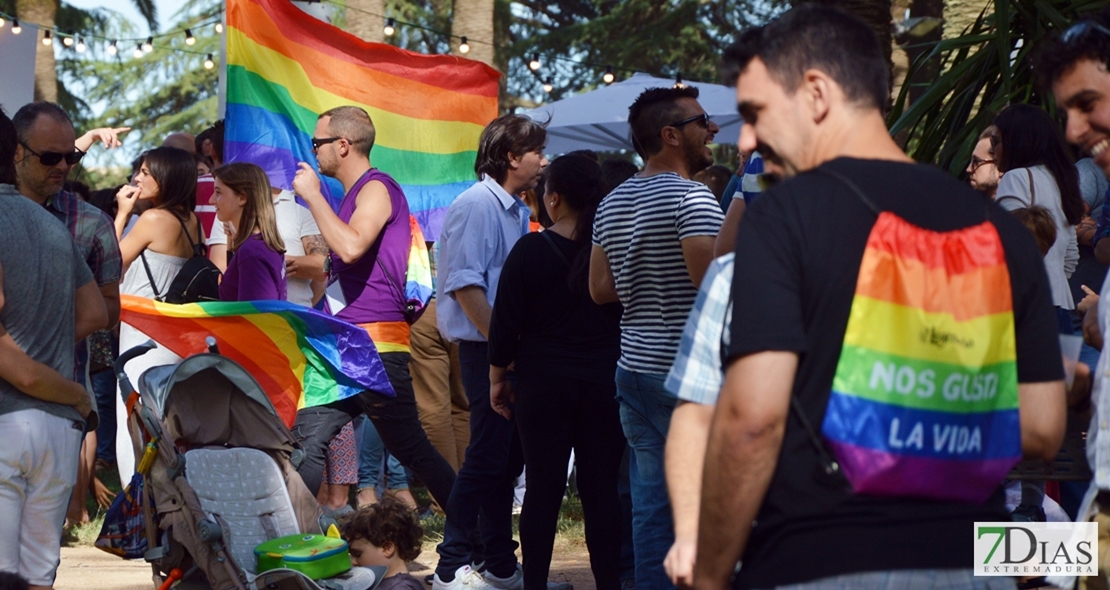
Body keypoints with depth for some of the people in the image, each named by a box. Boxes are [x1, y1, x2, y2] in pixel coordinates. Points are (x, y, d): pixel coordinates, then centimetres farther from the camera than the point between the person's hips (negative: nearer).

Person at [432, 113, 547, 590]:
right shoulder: (477, 206, -12)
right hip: (485, 350, -9)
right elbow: (466, 284, -19)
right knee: (487, 458, -7)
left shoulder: (517, 211, 17)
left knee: (508, 458, 12)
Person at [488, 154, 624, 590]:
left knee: (543, 487, 3)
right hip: (606, 381, 2)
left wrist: (497, 377, 6)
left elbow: (506, 320, -6)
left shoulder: (531, 250, -8)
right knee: (602, 488, 5)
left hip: (544, 381, -2)